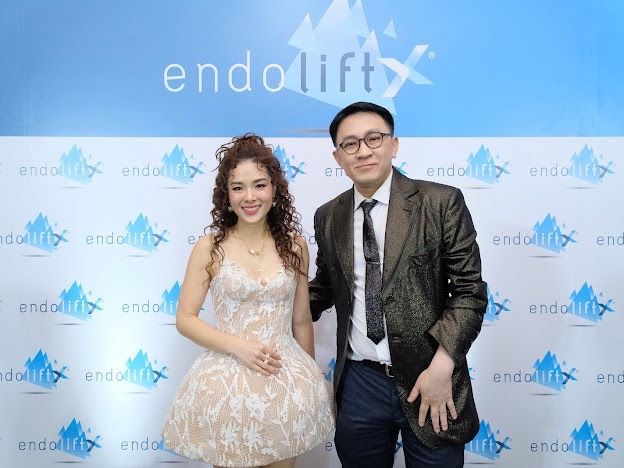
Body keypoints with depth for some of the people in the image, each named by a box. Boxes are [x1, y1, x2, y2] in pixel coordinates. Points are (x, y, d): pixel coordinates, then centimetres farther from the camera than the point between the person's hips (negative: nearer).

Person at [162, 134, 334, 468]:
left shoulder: (295, 247, -1)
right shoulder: (210, 248, -7)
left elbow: (301, 322, 7)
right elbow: (185, 319, -4)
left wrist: (311, 380, 14)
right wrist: (237, 345, -16)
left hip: (287, 382, 2)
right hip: (227, 383, -2)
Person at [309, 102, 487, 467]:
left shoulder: (441, 202, -8)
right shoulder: (328, 217, 4)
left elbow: (469, 290, -8)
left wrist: (442, 366, -16)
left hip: (430, 382, -3)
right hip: (358, 383, 3)